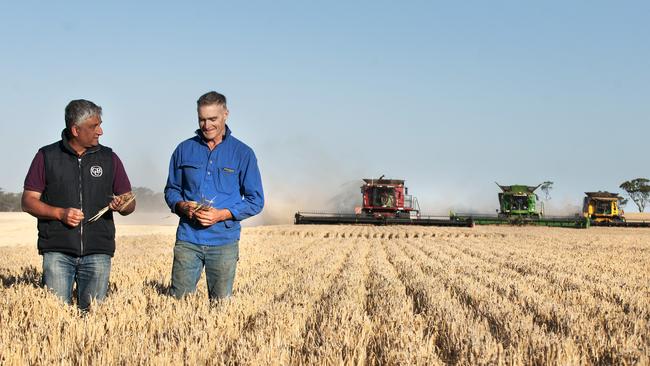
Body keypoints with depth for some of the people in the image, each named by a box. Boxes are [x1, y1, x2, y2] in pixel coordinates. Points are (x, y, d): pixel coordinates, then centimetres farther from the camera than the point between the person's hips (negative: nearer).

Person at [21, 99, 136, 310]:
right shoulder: (47, 156, 6)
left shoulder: (109, 158, 12)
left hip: (98, 252, 2)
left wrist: (122, 205, -10)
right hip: (57, 251, -2)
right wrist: (60, 213, -12)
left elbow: (130, 203, 15)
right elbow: (28, 201, 5)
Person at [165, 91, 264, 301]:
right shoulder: (184, 150, 9)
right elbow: (171, 190, 17)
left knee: (221, 305, 5)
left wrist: (222, 214, -12)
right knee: (178, 300, -3)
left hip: (224, 242, -1)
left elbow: (255, 201, 3)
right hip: (188, 238, 1)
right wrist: (182, 206, -6)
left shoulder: (243, 153, 2)